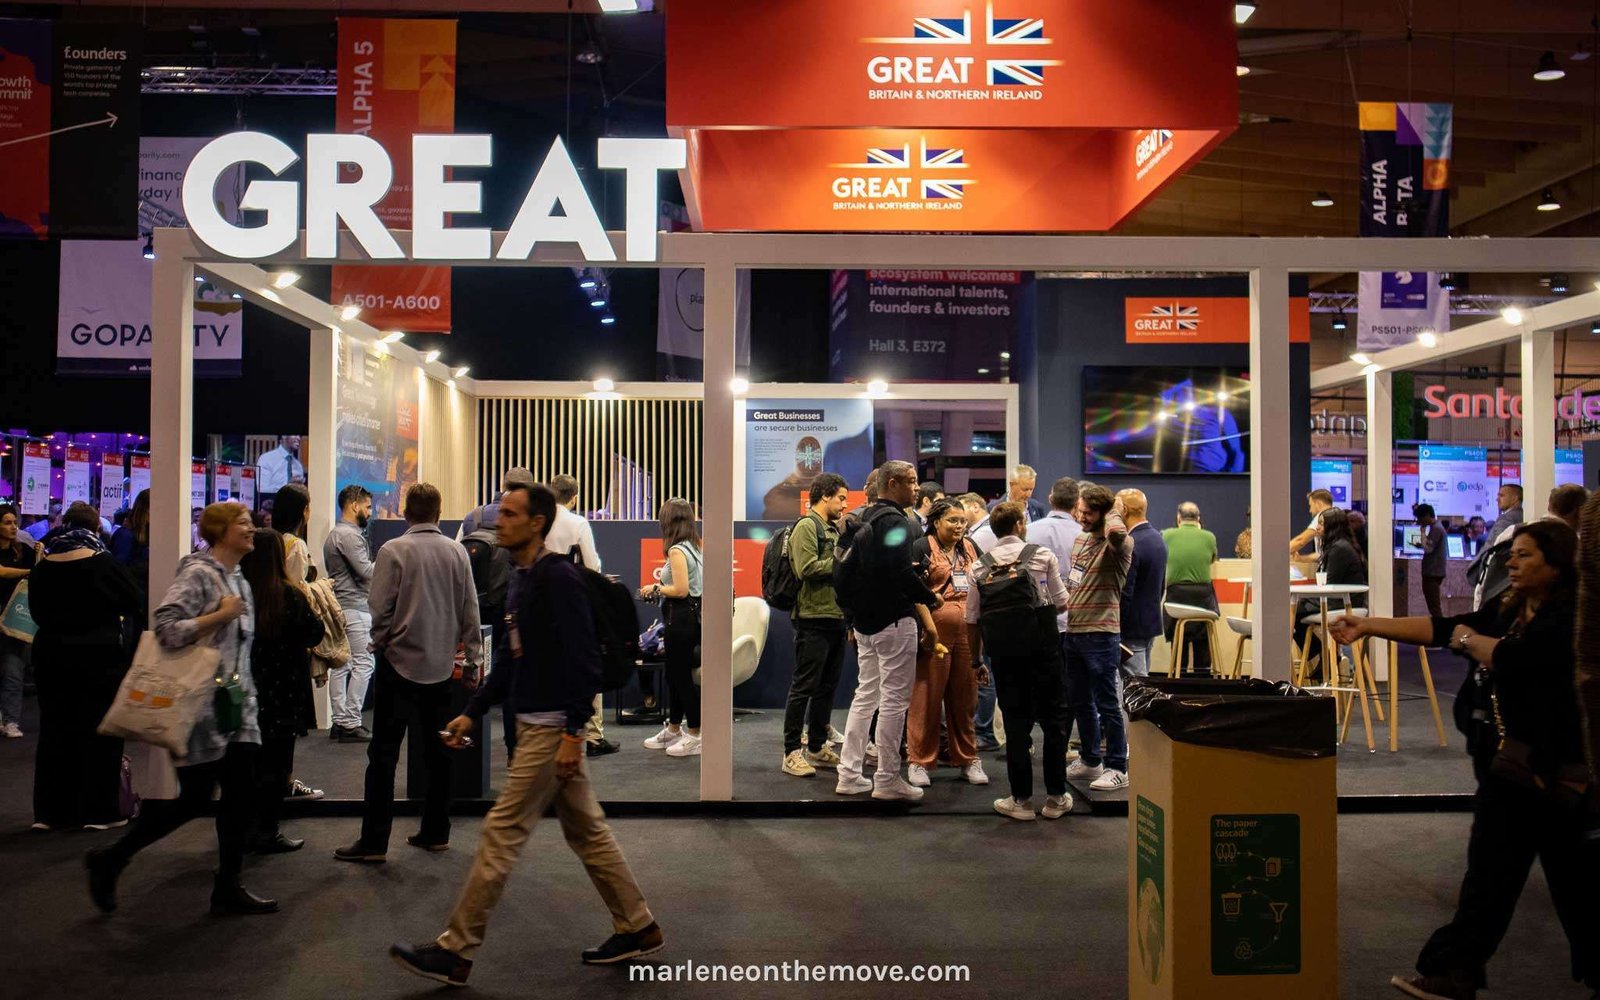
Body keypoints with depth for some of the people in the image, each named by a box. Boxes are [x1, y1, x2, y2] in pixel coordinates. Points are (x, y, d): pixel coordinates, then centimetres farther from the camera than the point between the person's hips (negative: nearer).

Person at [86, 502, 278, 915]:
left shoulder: (240, 582, 15)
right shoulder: (197, 572, -11)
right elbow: (166, 628, -23)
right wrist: (220, 615, -20)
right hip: (200, 706, -8)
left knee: (241, 794, 5)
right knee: (195, 798, -1)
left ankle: (228, 887, 13)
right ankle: (110, 859, 18)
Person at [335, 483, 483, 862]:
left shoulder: (393, 551, -9)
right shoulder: (457, 553, 1)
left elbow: (381, 610, -9)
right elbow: (470, 612, 4)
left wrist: (381, 646, 9)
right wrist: (473, 660, 11)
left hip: (400, 662, -4)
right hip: (441, 666, 4)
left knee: (383, 753, 2)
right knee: (438, 751, 12)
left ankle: (374, 841, 4)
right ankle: (435, 832, 19)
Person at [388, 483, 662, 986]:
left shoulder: (558, 578, -17)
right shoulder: (521, 579, 13)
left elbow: (584, 658, -22)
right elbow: (510, 660, 19)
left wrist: (573, 733, -24)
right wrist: (472, 713, 15)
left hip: (551, 728, -10)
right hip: (535, 724, 10)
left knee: (501, 835, -3)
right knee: (585, 830, 15)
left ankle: (455, 952, 8)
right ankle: (638, 929, 25)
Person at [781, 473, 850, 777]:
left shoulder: (834, 530, 19)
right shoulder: (806, 527, -8)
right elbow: (806, 569, -20)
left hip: (836, 618, 9)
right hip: (814, 618, -9)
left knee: (827, 687, 13)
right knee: (804, 687, -3)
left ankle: (817, 747, 23)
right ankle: (792, 752, 3)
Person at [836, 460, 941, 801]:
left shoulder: (864, 521, 15)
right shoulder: (896, 521, -14)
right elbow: (901, 571, -24)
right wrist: (931, 598, -10)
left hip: (864, 620, 9)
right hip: (893, 620, -9)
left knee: (865, 695, 14)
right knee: (895, 699, -2)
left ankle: (849, 775, 17)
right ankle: (887, 779, 4)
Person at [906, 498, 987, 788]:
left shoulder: (970, 549, 17)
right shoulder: (921, 548, -1)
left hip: (968, 630, 5)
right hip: (935, 629, -5)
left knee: (966, 697, 10)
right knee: (927, 696, -2)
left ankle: (968, 759, 21)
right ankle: (919, 761, 8)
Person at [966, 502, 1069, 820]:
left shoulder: (982, 566, 4)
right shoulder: (1042, 555, -1)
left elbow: (972, 620, 4)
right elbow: (1061, 603, -1)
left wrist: (976, 659, 15)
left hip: (1003, 650, 2)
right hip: (1043, 648, -1)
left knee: (1016, 723, 8)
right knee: (1054, 719, 10)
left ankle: (1021, 800, 12)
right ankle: (1056, 797, 16)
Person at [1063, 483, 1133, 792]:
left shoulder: (1117, 545, -12)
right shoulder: (1079, 540, 14)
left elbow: (1117, 532, -38)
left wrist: (1114, 513, -18)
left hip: (1100, 634, -8)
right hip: (1072, 632, 8)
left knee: (1106, 704, -1)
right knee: (1080, 702, 17)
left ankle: (1117, 768, 9)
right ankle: (1090, 760, 30)